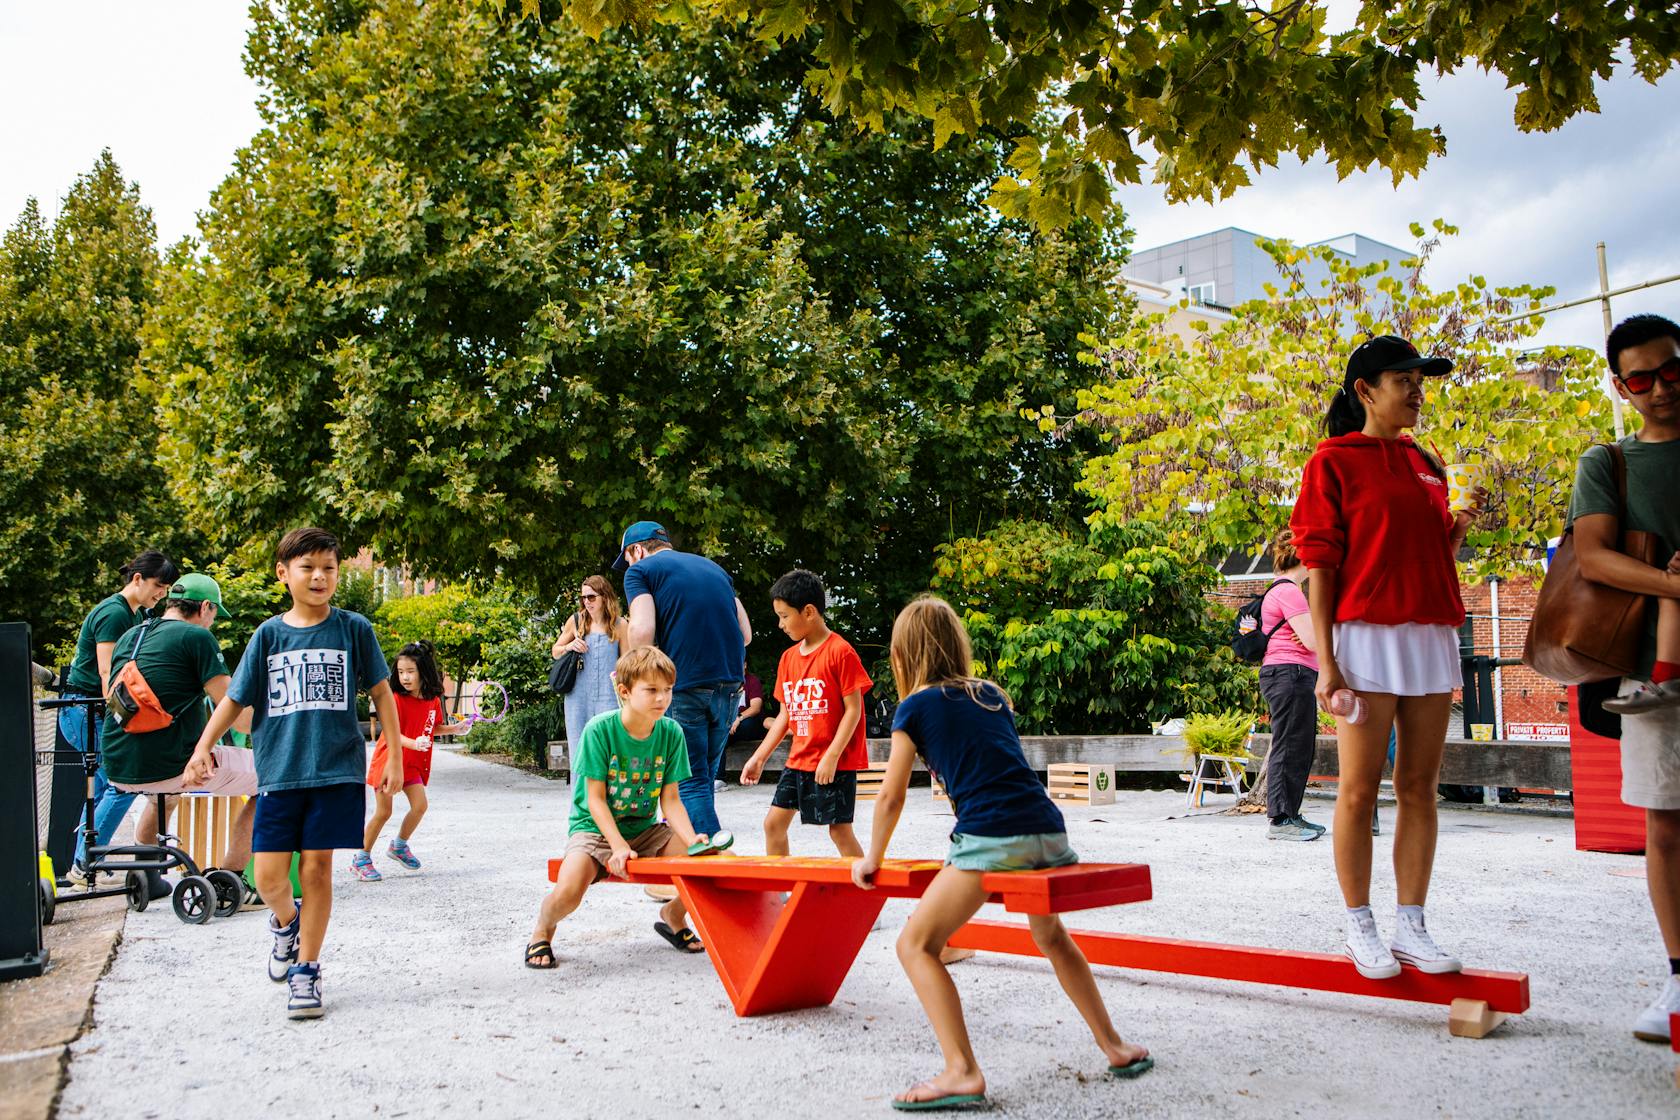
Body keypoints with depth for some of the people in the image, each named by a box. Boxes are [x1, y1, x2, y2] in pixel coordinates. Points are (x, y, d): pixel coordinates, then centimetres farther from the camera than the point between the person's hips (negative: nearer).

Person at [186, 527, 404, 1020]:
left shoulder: (353, 628, 1)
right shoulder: (269, 635, 5)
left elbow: (381, 692, 5)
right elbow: (235, 698, 10)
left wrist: (394, 756, 2)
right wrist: (203, 748, -2)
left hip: (336, 770, -2)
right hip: (279, 771, 2)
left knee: (317, 868, 0)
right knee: (269, 877, 1)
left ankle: (305, 969, 15)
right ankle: (286, 923, 35)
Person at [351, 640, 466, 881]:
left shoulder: (433, 701, 0)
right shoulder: (397, 700, -18)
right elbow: (391, 733, -25)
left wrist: (455, 728, 1)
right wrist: (414, 743, -41)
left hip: (412, 763, 5)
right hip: (388, 760, -5)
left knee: (420, 805, -4)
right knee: (383, 812, -4)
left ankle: (399, 845, 21)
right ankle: (361, 859, 11)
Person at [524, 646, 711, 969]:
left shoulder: (671, 733, -6)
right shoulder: (599, 730, -17)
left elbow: (670, 800, -4)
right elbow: (596, 799, -16)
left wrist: (691, 839, -22)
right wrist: (619, 846, -29)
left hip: (645, 830, 4)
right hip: (595, 828, -4)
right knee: (568, 891, -33)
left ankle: (674, 916, 14)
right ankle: (542, 930, 6)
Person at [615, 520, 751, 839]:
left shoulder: (641, 570, 4)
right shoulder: (714, 568, 23)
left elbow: (642, 631, -12)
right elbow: (746, 632, 17)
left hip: (683, 685, -6)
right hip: (729, 682, 6)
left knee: (690, 781, -1)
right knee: (703, 776, 17)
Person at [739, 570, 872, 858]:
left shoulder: (840, 651, -12)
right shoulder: (789, 657, 10)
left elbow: (853, 709, -14)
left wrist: (831, 757, -19)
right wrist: (759, 757, 12)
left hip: (835, 762, -8)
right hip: (798, 759, 8)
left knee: (839, 828, -4)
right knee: (773, 822, 8)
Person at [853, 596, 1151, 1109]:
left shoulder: (915, 707, 6)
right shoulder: (991, 694, 22)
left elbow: (891, 798, 9)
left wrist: (872, 860, 24)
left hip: (993, 838, -7)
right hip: (1051, 834, 7)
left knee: (916, 946, 2)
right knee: (1052, 937, 31)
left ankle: (962, 1072, -9)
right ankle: (1116, 1047, 35)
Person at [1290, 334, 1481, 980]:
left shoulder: (1427, 465, 17)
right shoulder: (1334, 461, -1)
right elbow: (1320, 565, -6)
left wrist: (1459, 528, 1)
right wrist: (1326, 662, -12)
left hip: (1433, 636, 6)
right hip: (1367, 635, -6)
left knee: (1420, 787, 7)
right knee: (1360, 790, -2)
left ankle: (1412, 928, 14)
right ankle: (1361, 928, 9)